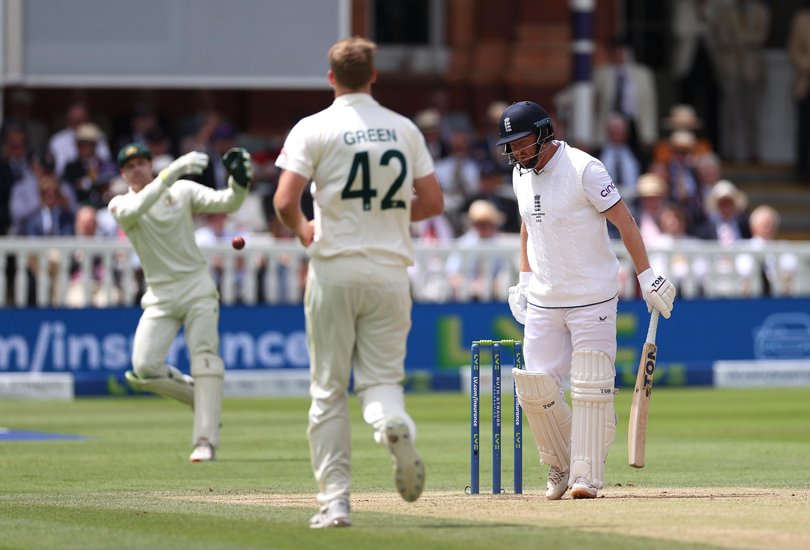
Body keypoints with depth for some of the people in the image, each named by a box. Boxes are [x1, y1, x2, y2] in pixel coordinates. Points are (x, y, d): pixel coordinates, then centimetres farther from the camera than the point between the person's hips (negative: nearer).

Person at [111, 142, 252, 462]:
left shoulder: (183, 191, 4)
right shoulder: (121, 205, 0)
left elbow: (225, 203, -7)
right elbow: (136, 209, -23)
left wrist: (239, 182, -29)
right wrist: (171, 173, -32)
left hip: (196, 287, -1)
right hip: (159, 296, 1)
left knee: (204, 359, -14)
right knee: (144, 367, -12)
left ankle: (205, 440, -16)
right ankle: (203, 398, 12)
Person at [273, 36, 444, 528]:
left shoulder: (314, 129, -4)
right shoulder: (404, 129, 7)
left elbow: (285, 202, -13)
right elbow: (433, 202, 8)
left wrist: (302, 230, 8)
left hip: (335, 270, -2)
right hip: (390, 271, 2)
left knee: (329, 389, 6)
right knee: (382, 375, 9)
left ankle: (336, 501, 2)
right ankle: (395, 423, -28)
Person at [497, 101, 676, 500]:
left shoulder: (583, 169, -14)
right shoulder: (521, 174, 6)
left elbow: (623, 220, -12)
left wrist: (646, 275, -16)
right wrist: (524, 278, 16)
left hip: (592, 298, -6)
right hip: (543, 299, 6)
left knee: (590, 388, -8)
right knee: (535, 388, 0)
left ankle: (587, 476, -3)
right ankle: (560, 466, 18)